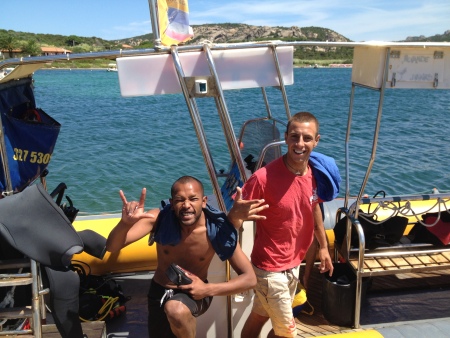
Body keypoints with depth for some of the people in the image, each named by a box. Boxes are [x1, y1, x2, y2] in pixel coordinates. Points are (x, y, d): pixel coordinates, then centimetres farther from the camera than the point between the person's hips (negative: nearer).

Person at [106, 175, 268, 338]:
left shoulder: (217, 230, -22)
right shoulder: (160, 219, -20)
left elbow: (250, 278, -16)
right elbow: (111, 247, -27)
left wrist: (208, 289, -26)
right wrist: (126, 223, -48)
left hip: (195, 292, -2)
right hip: (160, 291, 3)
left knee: (177, 311, -33)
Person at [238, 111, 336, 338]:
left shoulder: (316, 173, -6)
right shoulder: (264, 177, -27)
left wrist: (323, 246, 20)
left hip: (294, 264, 6)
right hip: (270, 268, -6)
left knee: (259, 317, 24)